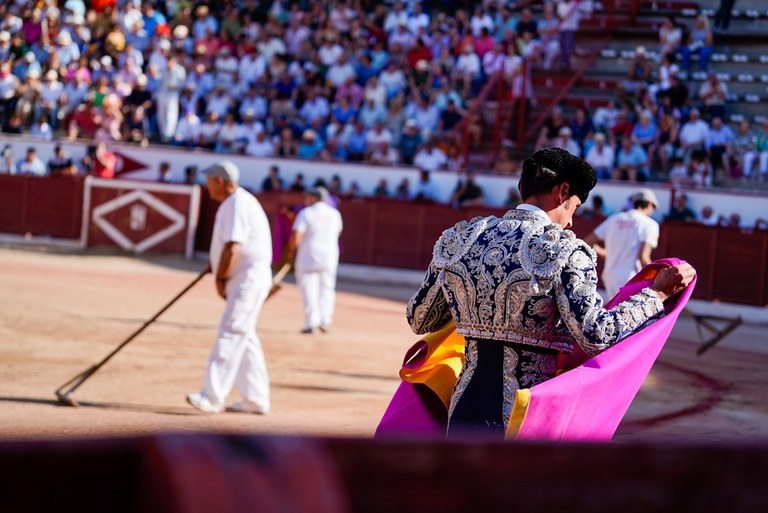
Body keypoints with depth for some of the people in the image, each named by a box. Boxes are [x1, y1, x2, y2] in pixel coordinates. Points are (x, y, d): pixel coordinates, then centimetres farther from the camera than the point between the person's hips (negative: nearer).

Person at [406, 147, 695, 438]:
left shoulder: (459, 238, 6)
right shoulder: (563, 250, -11)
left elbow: (418, 319, 15)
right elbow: (597, 335, -19)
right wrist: (657, 294, -8)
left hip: (463, 412, 6)